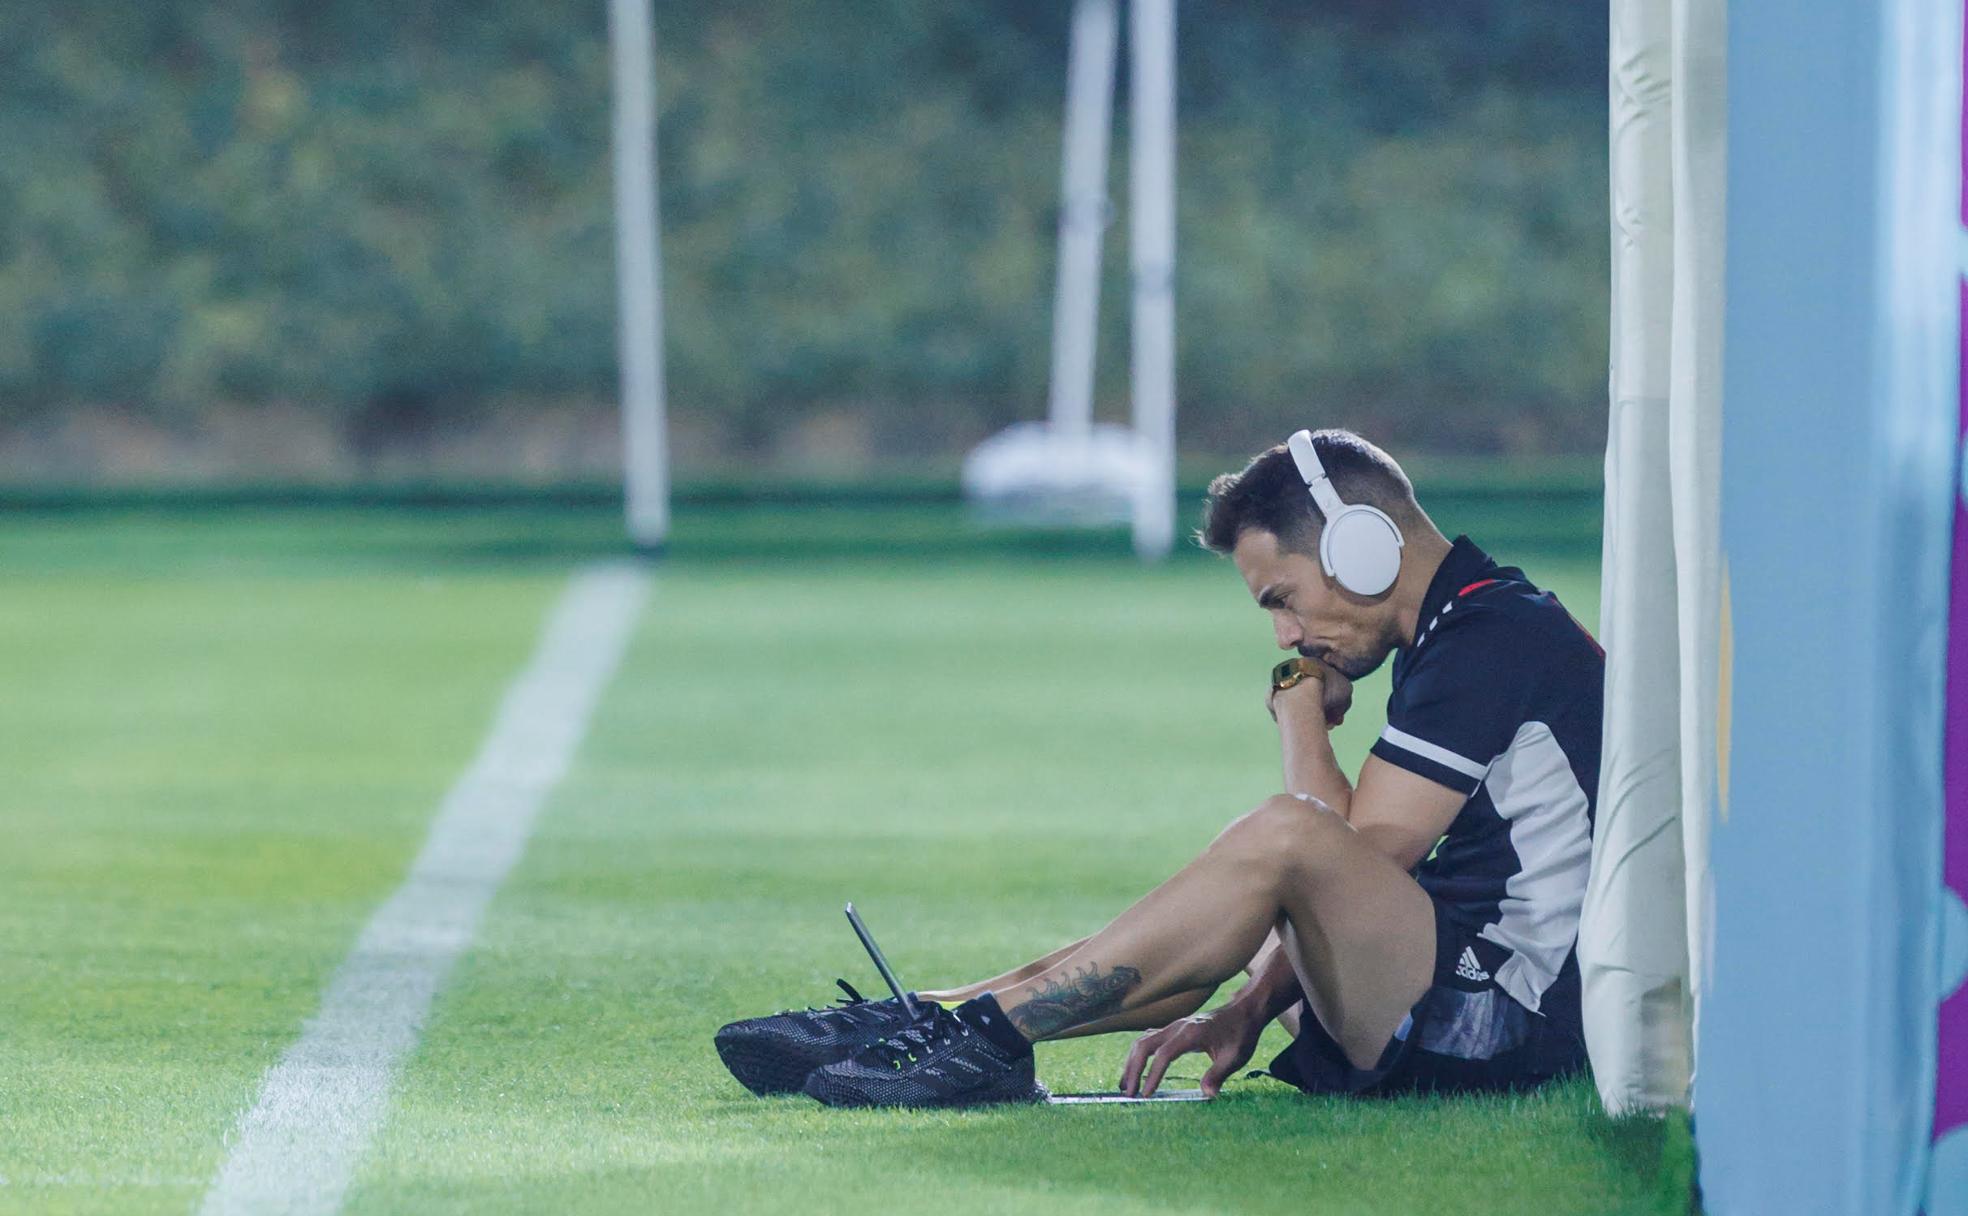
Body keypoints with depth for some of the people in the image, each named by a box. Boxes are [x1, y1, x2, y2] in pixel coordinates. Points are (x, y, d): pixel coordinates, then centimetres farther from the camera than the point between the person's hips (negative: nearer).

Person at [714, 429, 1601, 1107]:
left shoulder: (1494, 642, -13)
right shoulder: (1462, 637, 19)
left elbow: (1357, 856, -16)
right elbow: (1348, 901, 18)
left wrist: (1301, 711, 1)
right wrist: (1248, 1012, 7)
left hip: (1507, 1022, -11)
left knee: (1284, 836, -26)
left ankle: (986, 1032, -21)